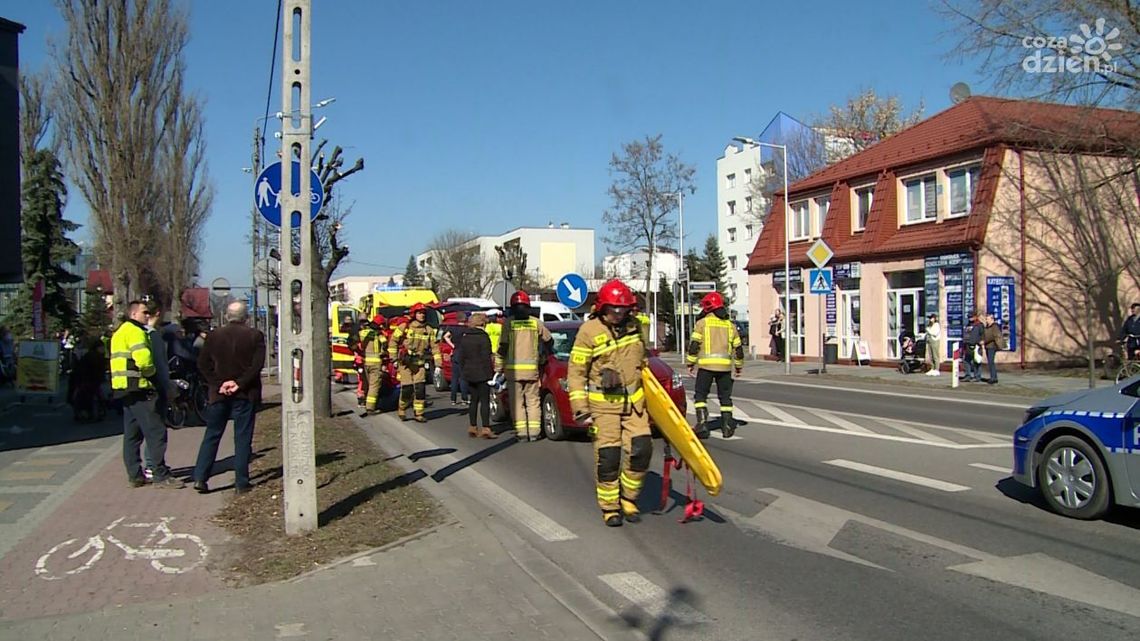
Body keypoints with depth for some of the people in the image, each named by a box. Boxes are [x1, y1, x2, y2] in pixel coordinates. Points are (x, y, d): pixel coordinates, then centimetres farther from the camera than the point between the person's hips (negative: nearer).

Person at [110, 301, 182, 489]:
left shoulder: (121, 332, 22)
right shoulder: (135, 331, -11)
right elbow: (144, 359, -23)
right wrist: (152, 373, -4)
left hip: (125, 389, 11)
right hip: (137, 388, -11)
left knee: (132, 434, 13)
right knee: (156, 431, -9)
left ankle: (135, 475, 17)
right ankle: (161, 475, -9)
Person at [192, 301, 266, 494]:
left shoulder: (214, 335, 4)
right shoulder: (255, 336, -4)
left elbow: (203, 364, 2)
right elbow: (257, 365, -13)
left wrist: (219, 384, -2)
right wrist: (240, 383, -11)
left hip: (219, 393, 2)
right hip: (245, 394, -2)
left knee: (211, 435, 13)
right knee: (243, 438, 2)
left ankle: (200, 478, 9)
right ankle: (241, 482, 3)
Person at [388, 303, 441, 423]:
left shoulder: (429, 330, 4)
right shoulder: (404, 327, -4)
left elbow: (435, 347, 4)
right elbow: (393, 342, 3)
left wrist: (437, 365, -2)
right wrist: (394, 358, 0)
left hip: (420, 364, 3)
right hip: (406, 363, -2)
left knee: (420, 389, -5)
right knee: (407, 389, -3)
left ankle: (418, 414, 6)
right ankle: (401, 409, 24)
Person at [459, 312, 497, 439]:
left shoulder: (464, 337, 9)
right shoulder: (483, 336, -11)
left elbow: (461, 357, 12)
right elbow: (486, 357, -14)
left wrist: (463, 372, 18)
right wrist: (491, 372, -10)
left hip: (469, 373, 6)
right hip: (482, 374, -6)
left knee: (474, 400, 13)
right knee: (484, 400, -3)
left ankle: (472, 427, 14)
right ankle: (486, 428, -6)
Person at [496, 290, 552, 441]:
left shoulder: (509, 323, -1)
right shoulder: (536, 322, 6)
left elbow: (502, 347, -3)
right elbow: (548, 340, 18)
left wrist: (499, 367, 3)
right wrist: (543, 356, 36)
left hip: (513, 368, -2)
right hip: (532, 368, 2)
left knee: (517, 402, 3)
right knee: (533, 400, 9)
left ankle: (522, 432, -1)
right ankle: (534, 432, 5)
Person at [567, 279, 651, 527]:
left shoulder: (634, 325, 7)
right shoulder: (589, 331, -10)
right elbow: (575, 373, -7)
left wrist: (649, 392, 26)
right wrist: (580, 409, -12)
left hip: (634, 401, 5)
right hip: (603, 403, -5)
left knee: (641, 449, -2)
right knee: (607, 456, -3)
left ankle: (628, 498, 19)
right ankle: (609, 507, 14)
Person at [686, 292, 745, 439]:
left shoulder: (702, 323, 1)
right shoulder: (730, 325, 14)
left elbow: (694, 345, -4)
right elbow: (738, 348, 17)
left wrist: (690, 363, 3)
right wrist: (739, 366, 27)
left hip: (706, 365, -3)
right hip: (725, 366, 4)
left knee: (700, 395, 5)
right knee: (725, 397, 13)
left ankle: (702, 423, -7)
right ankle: (727, 426, 10)